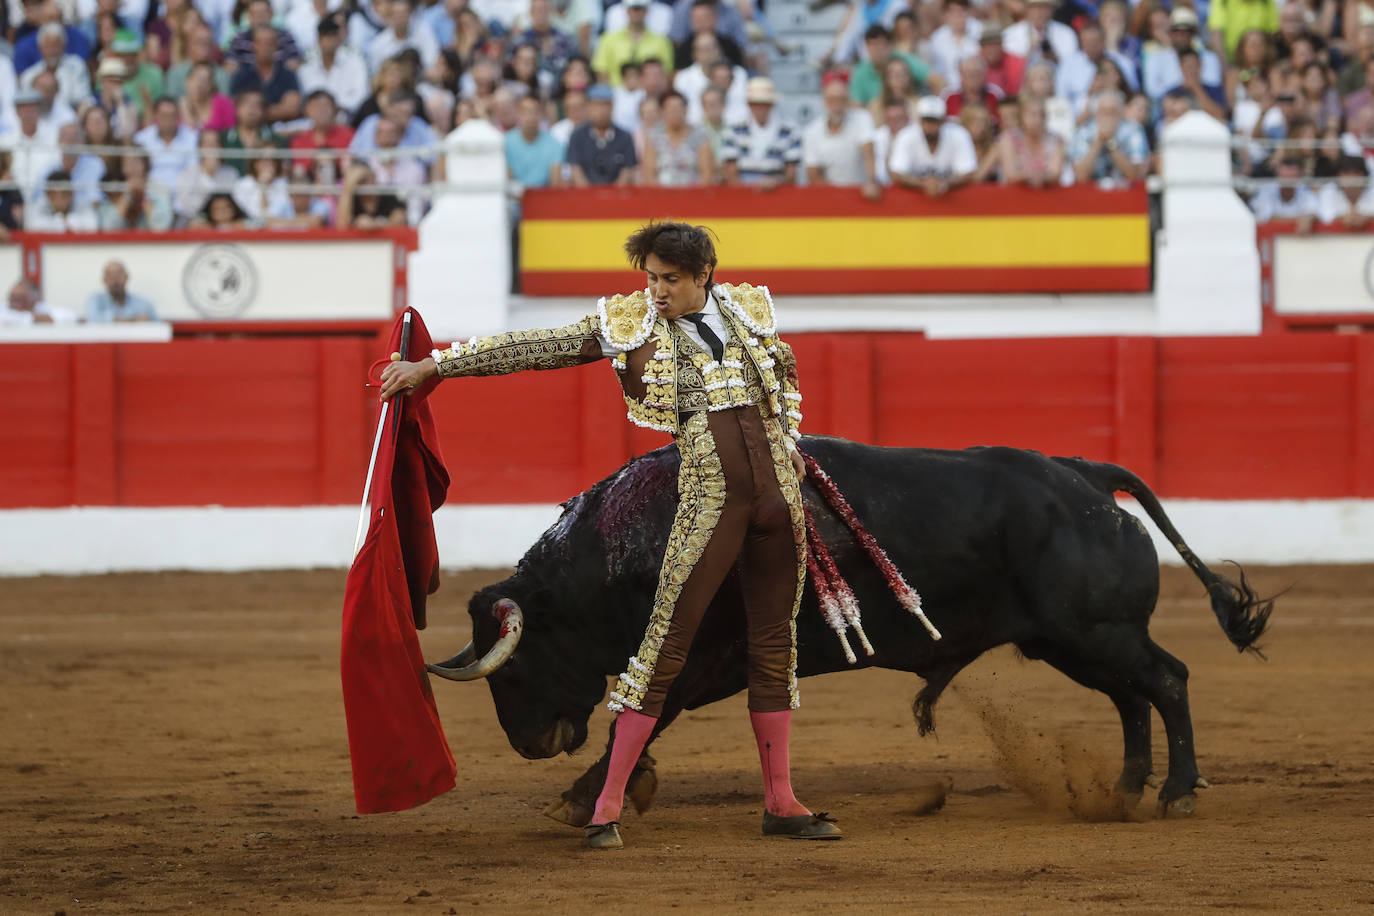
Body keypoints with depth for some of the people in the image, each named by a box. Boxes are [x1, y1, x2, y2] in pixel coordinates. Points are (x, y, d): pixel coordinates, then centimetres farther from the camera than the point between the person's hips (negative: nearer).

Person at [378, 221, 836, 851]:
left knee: (775, 648, 9)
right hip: (711, 503, -4)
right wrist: (433, 366, -4)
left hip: (778, 494, 4)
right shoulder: (629, 324, -2)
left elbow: (783, 370, 29)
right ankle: (607, 808, -4)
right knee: (666, 645, -9)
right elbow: (532, 349, -2)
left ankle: (781, 804, 18)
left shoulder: (747, 310, 9)